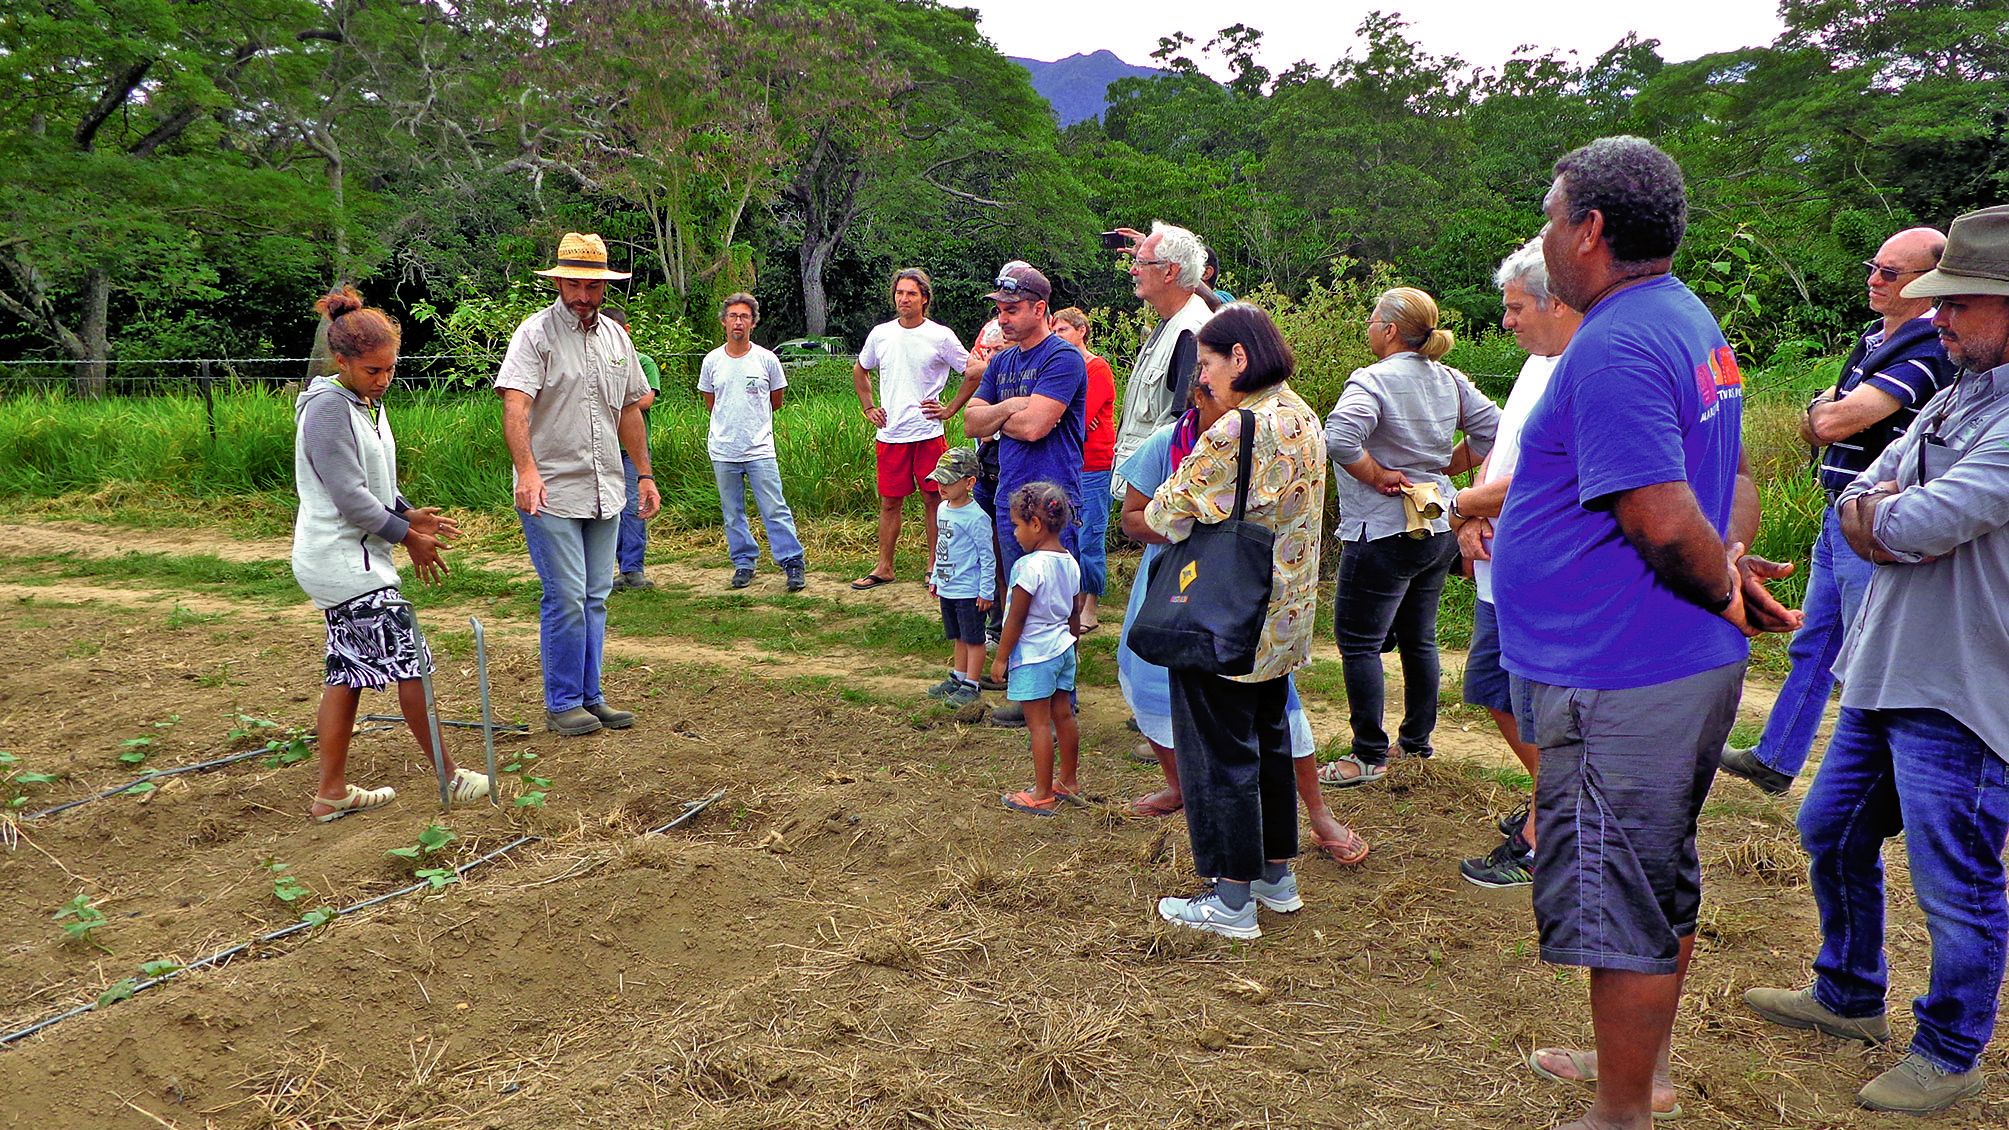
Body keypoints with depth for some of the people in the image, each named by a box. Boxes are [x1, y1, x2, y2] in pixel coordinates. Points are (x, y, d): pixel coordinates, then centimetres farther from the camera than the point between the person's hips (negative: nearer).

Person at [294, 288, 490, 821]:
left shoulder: (368, 403, 13)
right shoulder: (329, 410, -17)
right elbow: (350, 496, -20)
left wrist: (408, 513, 5)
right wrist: (407, 535, -10)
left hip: (350, 562, 10)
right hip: (347, 564, -10)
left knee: (348, 673, 12)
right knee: (410, 663, -4)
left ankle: (332, 792, 19)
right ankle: (451, 777, 6)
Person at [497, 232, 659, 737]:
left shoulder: (616, 337, 12)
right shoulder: (536, 333, -7)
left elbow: (629, 411, 19)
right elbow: (515, 407, -19)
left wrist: (645, 474, 15)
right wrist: (527, 471, -34)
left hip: (606, 492, 6)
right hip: (551, 492, -6)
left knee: (595, 598, 11)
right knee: (566, 598, -6)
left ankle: (589, 696, 20)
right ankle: (562, 703, 7)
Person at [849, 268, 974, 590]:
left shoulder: (941, 336, -4)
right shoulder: (880, 334, 7)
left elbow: (974, 373, 1)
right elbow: (860, 370, 25)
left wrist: (950, 408, -2)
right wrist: (868, 408, 15)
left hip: (928, 434, -3)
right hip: (889, 435, 3)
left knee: (933, 500, 4)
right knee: (889, 502, 9)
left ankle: (935, 565, 15)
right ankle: (884, 568, 18)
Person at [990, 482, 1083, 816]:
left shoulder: (1030, 566, -22)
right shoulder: (1070, 562, 3)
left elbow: (1016, 619, -18)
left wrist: (1000, 657, -9)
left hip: (1034, 655, -8)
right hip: (1063, 649, 8)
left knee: (1039, 724, 0)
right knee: (1063, 716, 17)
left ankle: (1042, 795, 7)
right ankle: (1069, 782, 30)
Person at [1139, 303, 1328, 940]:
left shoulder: (1237, 429, -22)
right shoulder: (1303, 419, 7)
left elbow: (1164, 515, -16)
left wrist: (1148, 521, 5)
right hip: (1284, 618, 9)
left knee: (1219, 754, 2)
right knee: (1269, 740, 20)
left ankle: (1232, 901, 12)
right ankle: (1277, 875, 32)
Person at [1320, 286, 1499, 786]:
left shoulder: (1373, 379, -17)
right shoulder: (1450, 380, 5)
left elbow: (1339, 437, -33)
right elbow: (1491, 429, 9)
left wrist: (1376, 476, -18)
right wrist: (1443, 468, 9)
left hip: (1383, 533, -8)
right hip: (1439, 530, 8)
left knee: (1359, 642, 1)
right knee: (1419, 638, 18)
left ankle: (1370, 755, 5)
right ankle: (1418, 741, 28)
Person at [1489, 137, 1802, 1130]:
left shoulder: (1613, 347, -21)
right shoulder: (1693, 322, 12)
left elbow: (1664, 520, -27)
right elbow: (1733, 479, 17)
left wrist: (1727, 590, -10)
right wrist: (1733, 561, 1)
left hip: (1620, 684, -10)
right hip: (1690, 667, 10)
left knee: (1615, 900, 4)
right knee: (1662, 880, 22)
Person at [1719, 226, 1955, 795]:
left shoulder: (1926, 352, -18)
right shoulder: (1874, 337, 14)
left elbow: (1829, 423, -25)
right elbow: (1814, 428, 16)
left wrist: (1823, 410, -3)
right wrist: (1830, 413, -6)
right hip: (1839, 519, 10)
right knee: (1812, 646, 17)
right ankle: (1774, 760, 28)